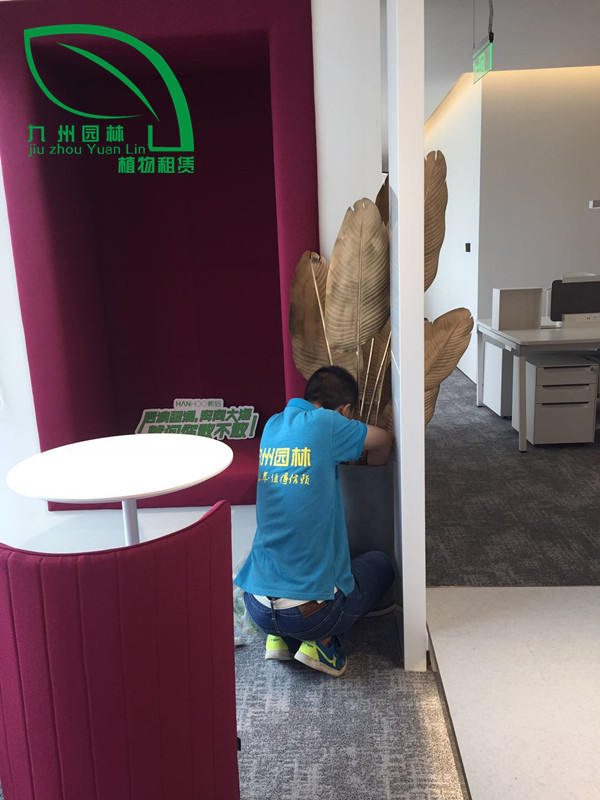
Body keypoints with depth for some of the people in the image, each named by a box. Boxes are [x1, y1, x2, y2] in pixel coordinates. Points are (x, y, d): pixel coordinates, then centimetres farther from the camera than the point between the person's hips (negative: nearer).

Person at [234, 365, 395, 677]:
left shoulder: (273, 425, 5)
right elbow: (385, 440, 7)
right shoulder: (324, 423, -12)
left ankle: (279, 638, 15)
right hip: (313, 611, -6)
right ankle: (321, 641, 3)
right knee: (380, 564, 23)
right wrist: (372, 464, 27)